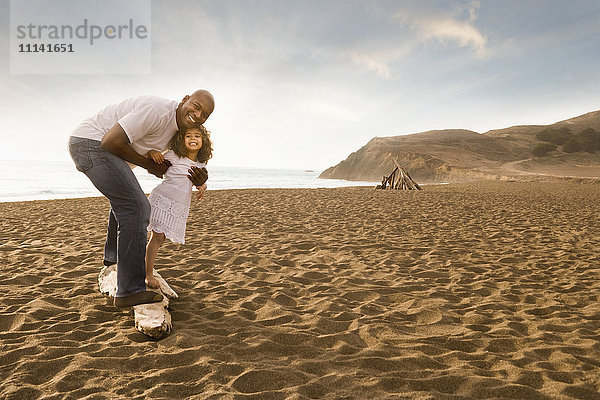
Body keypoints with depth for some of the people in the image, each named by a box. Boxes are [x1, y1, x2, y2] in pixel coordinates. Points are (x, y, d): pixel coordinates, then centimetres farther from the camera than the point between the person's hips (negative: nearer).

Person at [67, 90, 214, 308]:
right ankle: (130, 290, -14)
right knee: (134, 207, -16)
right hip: (90, 141, -11)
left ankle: (113, 255, 53)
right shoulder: (158, 110, -22)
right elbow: (111, 141, -26)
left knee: (124, 199, 29)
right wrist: (149, 164, -13)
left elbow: (162, 172, 11)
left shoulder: (176, 128, 9)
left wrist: (197, 179, -9)